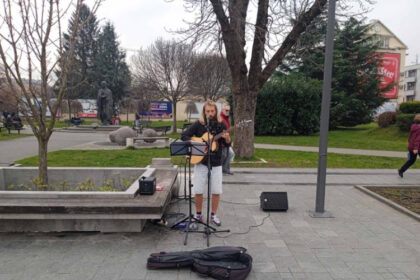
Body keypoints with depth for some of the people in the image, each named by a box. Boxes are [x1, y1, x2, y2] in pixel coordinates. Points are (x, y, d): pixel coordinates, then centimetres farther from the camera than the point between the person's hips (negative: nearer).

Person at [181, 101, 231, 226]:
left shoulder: (221, 125, 2)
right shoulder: (198, 124, -2)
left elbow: (227, 144, 1)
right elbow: (184, 136, -5)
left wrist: (227, 138, -21)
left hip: (216, 163, 1)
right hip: (200, 161, -1)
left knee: (216, 191, 4)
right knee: (198, 191, 4)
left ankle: (213, 215, 22)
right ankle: (198, 214, 23)